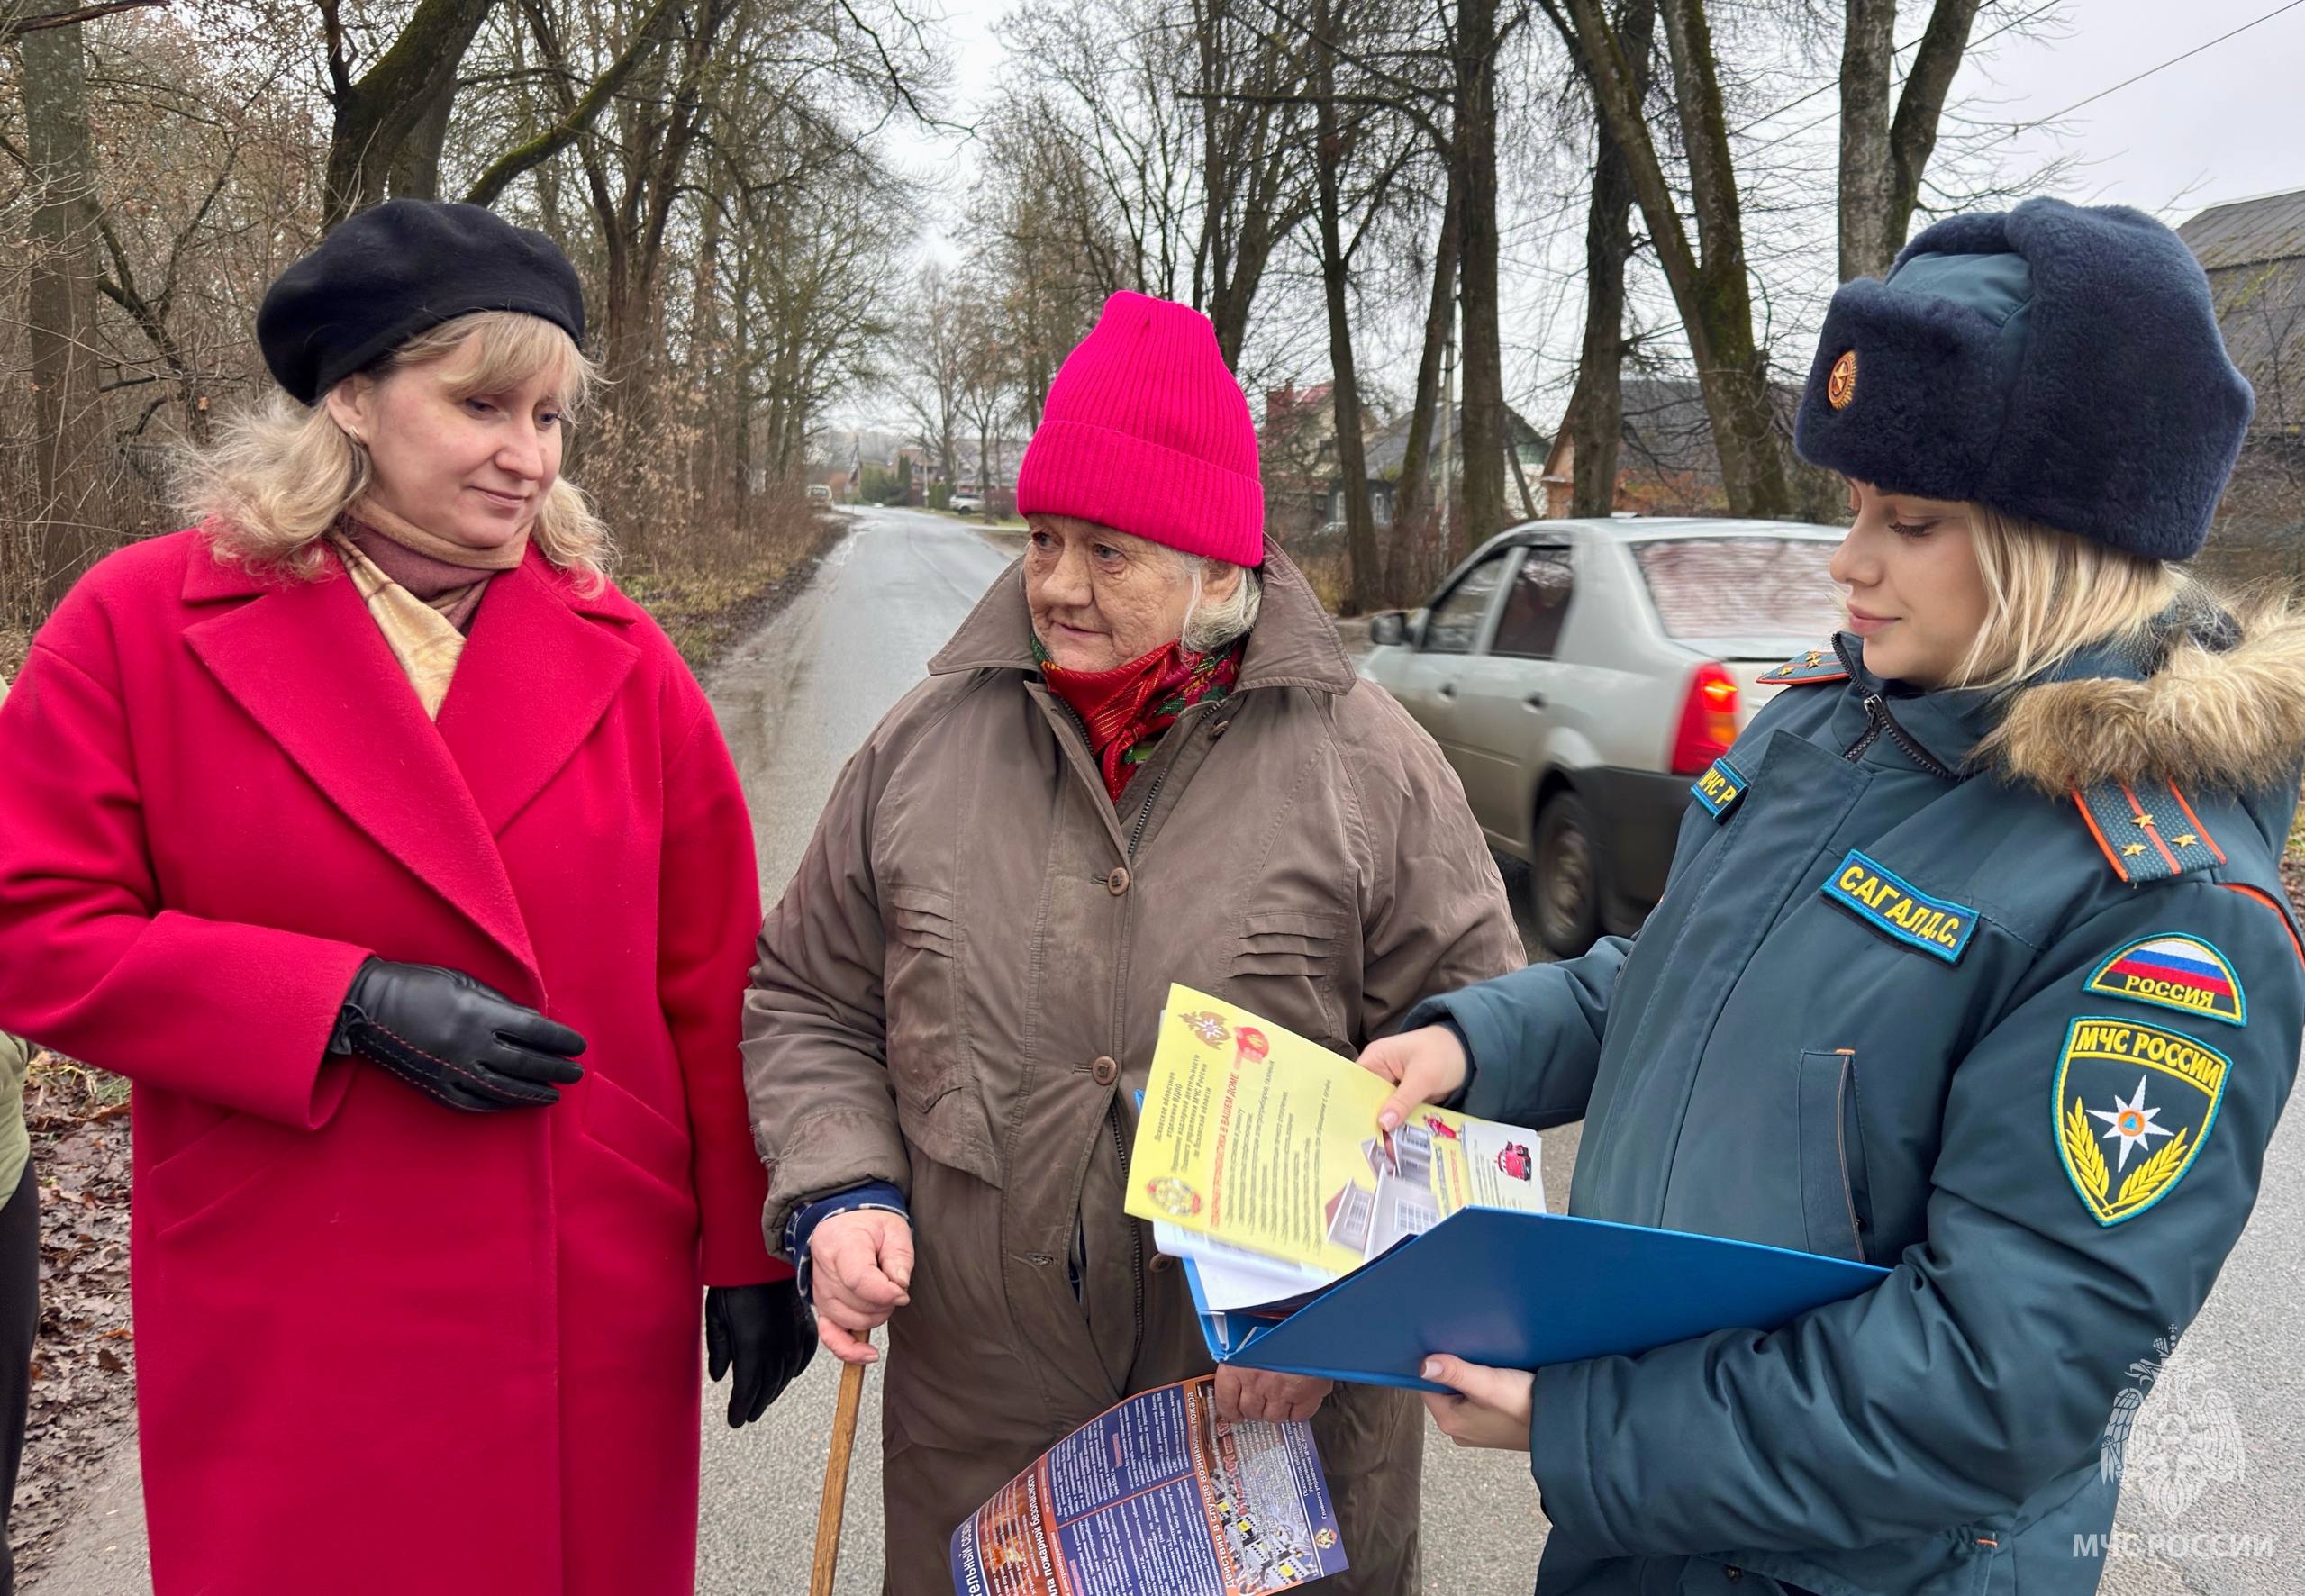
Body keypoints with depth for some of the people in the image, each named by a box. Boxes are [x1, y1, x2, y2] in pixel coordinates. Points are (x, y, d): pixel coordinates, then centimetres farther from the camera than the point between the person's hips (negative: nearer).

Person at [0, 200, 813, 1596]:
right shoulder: (142, 625, -3)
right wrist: (349, 1006, -17)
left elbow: (712, 983, 2)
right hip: (288, 1342, -1)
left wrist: (752, 1250, 4)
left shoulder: (622, 657, 2)